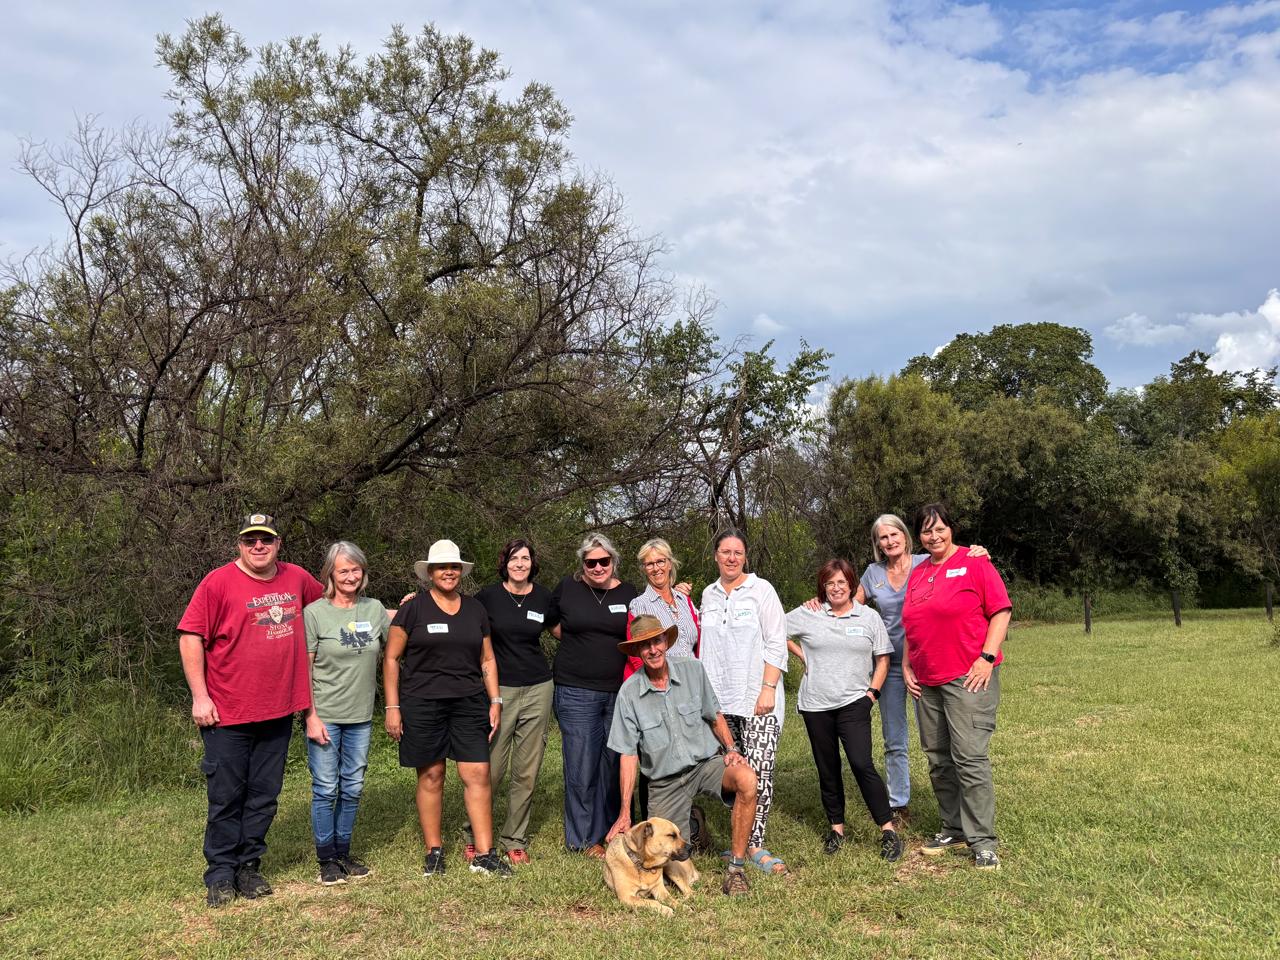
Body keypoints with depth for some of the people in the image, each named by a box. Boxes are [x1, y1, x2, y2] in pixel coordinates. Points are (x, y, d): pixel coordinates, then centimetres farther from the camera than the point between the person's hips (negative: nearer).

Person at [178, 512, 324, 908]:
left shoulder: (297, 578, 5)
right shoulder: (219, 582, -9)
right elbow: (190, 637, -10)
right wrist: (199, 697, -13)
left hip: (279, 711, 5)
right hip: (227, 713, -4)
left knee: (264, 796, 13)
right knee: (226, 797, 5)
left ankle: (250, 867, 26)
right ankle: (221, 874, 19)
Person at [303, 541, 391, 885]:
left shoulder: (375, 609, 4)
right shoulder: (314, 613, -7)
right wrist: (311, 716, -11)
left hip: (360, 716, 4)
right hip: (324, 716, -4)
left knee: (352, 788, 12)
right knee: (326, 789, 3)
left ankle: (344, 851, 26)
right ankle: (326, 859, 16)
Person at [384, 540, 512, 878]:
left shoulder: (475, 609, 11)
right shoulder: (414, 608, -1)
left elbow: (487, 660, 16)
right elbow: (391, 659, 0)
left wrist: (495, 701, 8)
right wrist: (392, 706, -5)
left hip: (469, 703, 3)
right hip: (422, 704, -3)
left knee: (477, 774, -2)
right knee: (430, 776, 4)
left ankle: (485, 855, 3)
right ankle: (434, 852, 18)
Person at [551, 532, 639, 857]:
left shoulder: (628, 593, 6)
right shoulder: (567, 588, 2)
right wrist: (578, 641, 8)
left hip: (619, 692, 2)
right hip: (576, 693, -2)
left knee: (614, 764, 9)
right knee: (582, 767, 0)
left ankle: (612, 831, 24)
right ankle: (583, 839, 14)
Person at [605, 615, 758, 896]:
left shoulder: (693, 670, -4)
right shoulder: (629, 692, -9)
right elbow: (628, 755, -6)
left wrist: (731, 749, -6)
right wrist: (625, 813, -8)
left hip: (707, 761, 0)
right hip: (665, 780, 0)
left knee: (747, 779, -31)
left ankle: (735, 868, -18)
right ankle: (690, 821, 30)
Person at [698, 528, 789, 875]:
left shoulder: (761, 589, 0)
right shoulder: (709, 595, 13)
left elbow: (776, 643, -5)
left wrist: (768, 689, -12)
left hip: (757, 696, -4)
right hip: (719, 698, 4)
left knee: (759, 770, -11)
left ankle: (755, 845, -4)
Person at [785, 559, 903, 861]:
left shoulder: (869, 617, 3)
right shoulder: (807, 615, 2)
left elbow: (882, 660, 8)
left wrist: (873, 692, -2)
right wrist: (802, 655, 5)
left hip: (853, 702, -2)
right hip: (815, 705, 2)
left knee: (862, 764, -14)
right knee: (827, 769, 10)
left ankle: (888, 830, -6)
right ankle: (836, 827, 24)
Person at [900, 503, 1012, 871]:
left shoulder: (974, 562, -4)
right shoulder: (917, 573, 14)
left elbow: (1001, 611, -7)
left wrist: (986, 657, -14)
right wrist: (907, 665, 12)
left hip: (968, 677, -7)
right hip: (926, 681, 7)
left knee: (969, 757, -10)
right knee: (938, 758, 11)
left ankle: (982, 841, -2)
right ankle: (953, 828, 23)